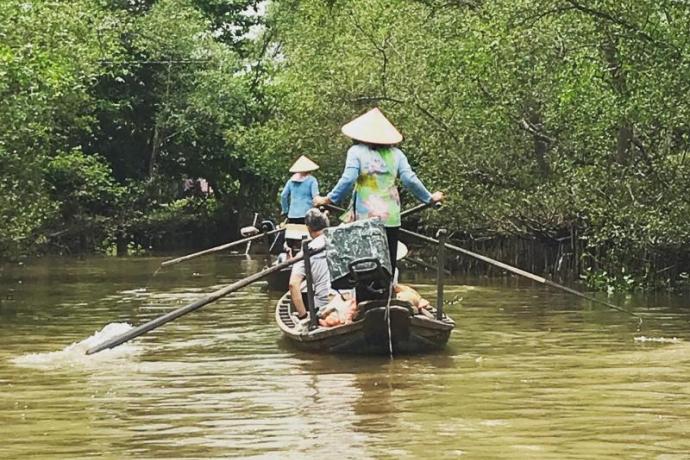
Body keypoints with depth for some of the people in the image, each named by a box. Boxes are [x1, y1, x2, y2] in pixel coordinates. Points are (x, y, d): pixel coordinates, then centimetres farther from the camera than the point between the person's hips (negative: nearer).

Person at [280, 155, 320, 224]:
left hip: (292, 214, 4)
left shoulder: (291, 181, 13)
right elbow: (315, 196, -8)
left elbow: (283, 196, 10)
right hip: (307, 214, -4)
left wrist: (285, 211, 17)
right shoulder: (311, 180, 1)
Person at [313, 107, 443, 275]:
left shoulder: (356, 151, 0)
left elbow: (348, 180, -10)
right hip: (391, 217, 3)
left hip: (365, 217, -2)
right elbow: (410, 180, 2)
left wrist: (330, 199, -1)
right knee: (389, 263, 6)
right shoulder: (396, 153, 8)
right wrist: (429, 198, 15)